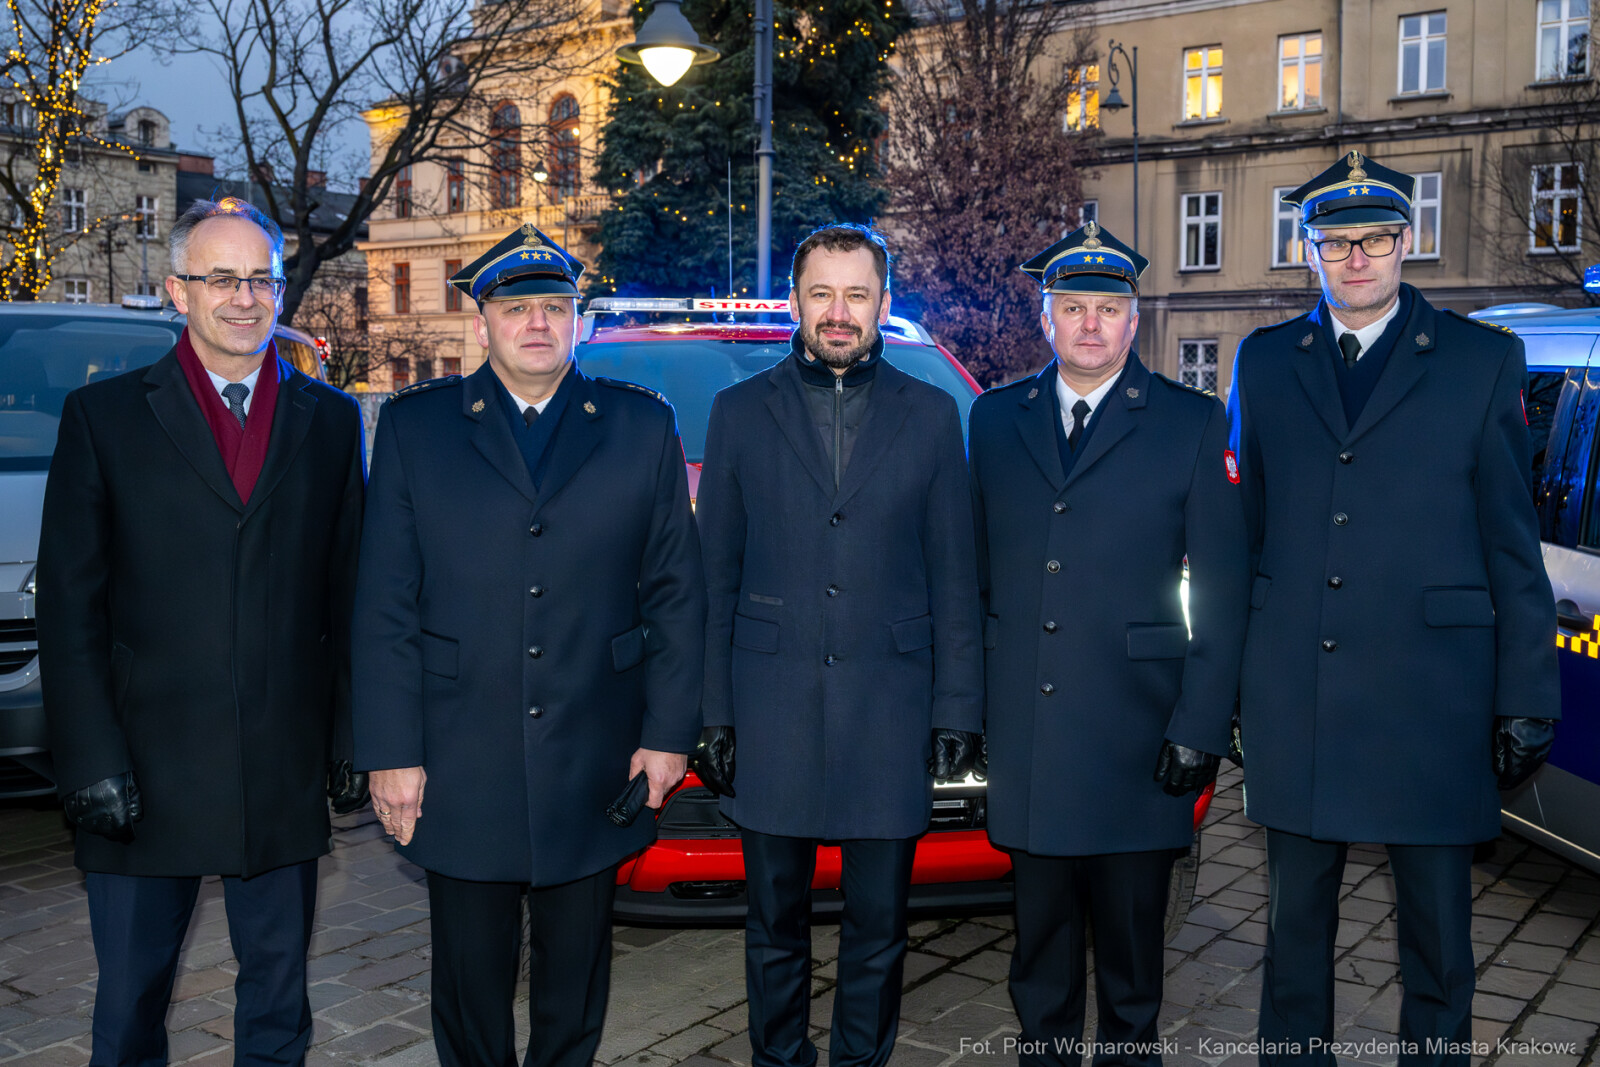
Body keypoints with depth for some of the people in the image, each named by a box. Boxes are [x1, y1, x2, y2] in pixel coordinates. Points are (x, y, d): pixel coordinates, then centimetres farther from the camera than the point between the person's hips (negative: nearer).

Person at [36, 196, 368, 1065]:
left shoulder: (329, 420, 6)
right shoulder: (103, 416, 0)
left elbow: (351, 596, 6)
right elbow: (69, 608, -2)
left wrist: (352, 740, 3)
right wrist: (91, 763, -8)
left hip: (287, 770, 2)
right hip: (146, 770, -1)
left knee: (278, 992, 15)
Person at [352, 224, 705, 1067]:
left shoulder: (642, 427, 3)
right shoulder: (414, 426, 1)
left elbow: (676, 593, 3)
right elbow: (384, 607, -1)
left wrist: (669, 732, -1)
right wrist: (389, 752, -5)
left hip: (593, 767, 1)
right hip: (461, 768, 0)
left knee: (576, 973, 16)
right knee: (469, 974, 12)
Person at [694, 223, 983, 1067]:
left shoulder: (930, 415, 5)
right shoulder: (741, 412, 6)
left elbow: (953, 578, 5)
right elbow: (716, 576, 6)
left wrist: (956, 710, 0)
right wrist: (713, 711, 1)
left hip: (888, 712, 0)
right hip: (772, 710, 0)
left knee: (878, 928, 10)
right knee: (775, 926, 12)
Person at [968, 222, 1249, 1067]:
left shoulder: (1191, 422, 0)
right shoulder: (996, 418, 8)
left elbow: (1221, 590, -2)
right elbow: (977, 571, 10)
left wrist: (1200, 729, -8)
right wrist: (969, 702, 5)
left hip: (1134, 734, -2)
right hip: (1024, 733, 2)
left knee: (1131, 931, 11)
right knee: (1040, 932, 15)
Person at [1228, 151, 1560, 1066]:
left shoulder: (1484, 360, 3)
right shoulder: (1265, 362, 9)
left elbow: (1514, 546, 1)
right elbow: (1246, 525, 10)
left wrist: (1527, 702, -3)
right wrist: (1231, 678, 7)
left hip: (1432, 697, -2)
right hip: (1294, 698, 2)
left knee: (1438, 935, 9)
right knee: (1297, 921, 14)